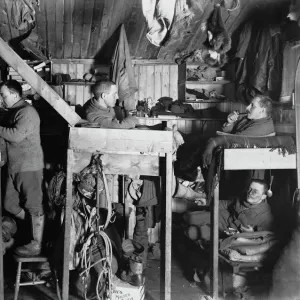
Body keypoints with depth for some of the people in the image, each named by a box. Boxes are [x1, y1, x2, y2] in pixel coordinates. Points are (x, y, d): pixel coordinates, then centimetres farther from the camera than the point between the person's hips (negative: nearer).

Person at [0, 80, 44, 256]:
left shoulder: (27, 112, -15)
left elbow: (16, 135, -27)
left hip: (29, 167, -10)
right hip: (15, 167, 10)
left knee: (34, 207, 0)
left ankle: (37, 245, 9)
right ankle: (34, 229, 30)